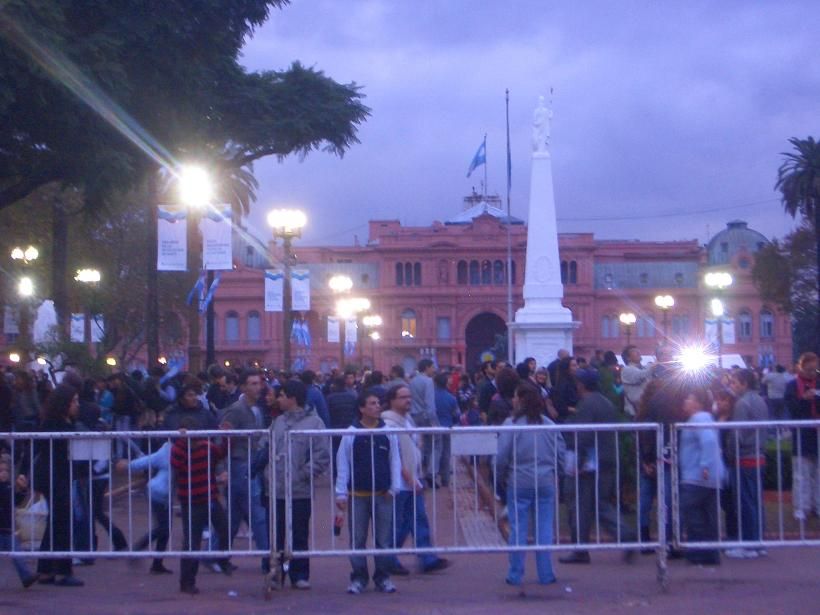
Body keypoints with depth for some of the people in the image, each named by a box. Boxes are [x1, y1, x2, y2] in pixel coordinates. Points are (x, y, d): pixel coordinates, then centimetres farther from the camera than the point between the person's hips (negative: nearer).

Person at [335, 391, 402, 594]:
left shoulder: (388, 432, 3)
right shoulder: (351, 433, -2)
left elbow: (395, 461, 6)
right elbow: (342, 464, 0)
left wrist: (394, 488, -1)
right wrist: (341, 493, -3)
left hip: (383, 494, 1)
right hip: (357, 495, -1)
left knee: (383, 539, 6)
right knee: (357, 539, 4)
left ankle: (383, 577, 15)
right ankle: (358, 578, 12)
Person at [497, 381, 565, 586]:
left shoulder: (511, 424, -10)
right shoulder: (549, 424, 1)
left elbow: (502, 456, -10)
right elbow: (560, 454, 4)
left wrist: (502, 477, 5)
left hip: (519, 484, -2)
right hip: (546, 483, 3)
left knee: (518, 530, 5)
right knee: (544, 529, 8)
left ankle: (515, 575, 9)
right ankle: (545, 575, 11)